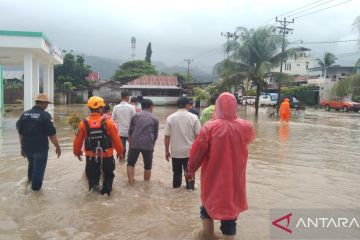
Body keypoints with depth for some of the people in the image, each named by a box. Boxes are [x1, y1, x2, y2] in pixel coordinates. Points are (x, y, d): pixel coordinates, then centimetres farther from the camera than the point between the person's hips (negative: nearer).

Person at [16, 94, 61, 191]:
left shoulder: (24, 114, 4)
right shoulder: (45, 115, -15)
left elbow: (20, 132, 11)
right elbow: (51, 134, -16)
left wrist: (22, 146, 22)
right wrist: (57, 147, -5)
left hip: (27, 147, 6)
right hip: (40, 147, -6)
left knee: (31, 164, 30)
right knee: (39, 168, 10)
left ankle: (30, 180, 44)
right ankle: (36, 187, 22)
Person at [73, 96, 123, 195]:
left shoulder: (84, 123, -10)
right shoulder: (108, 121, -15)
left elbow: (78, 140, -2)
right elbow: (116, 139, -12)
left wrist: (77, 152, 17)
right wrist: (120, 152, 3)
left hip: (91, 156, 1)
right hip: (107, 155, -1)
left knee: (92, 176, 20)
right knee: (108, 175, 22)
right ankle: (106, 191, 30)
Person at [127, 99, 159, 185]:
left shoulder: (135, 115, 11)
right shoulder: (155, 119, 8)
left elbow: (130, 131, 11)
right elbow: (155, 135, 12)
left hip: (135, 144, 1)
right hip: (148, 145, -1)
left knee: (130, 164, 18)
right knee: (148, 166, 15)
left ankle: (131, 184, 15)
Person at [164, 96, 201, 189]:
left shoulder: (170, 118, -4)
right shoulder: (194, 117, -7)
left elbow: (167, 137, -3)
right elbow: (198, 135, -7)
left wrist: (167, 151, 7)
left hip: (175, 152, 1)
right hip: (190, 151, -1)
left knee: (177, 173, 15)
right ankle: (190, 187, 23)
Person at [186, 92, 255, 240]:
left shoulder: (209, 127, -17)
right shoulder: (245, 127, -10)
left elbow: (197, 152, -11)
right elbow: (250, 138, 15)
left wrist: (191, 170, 5)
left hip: (212, 177, 0)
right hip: (234, 178, 0)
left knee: (209, 202, 24)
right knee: (230, 207, 12)